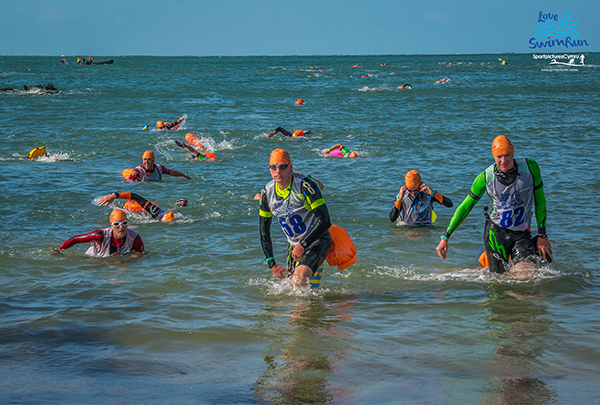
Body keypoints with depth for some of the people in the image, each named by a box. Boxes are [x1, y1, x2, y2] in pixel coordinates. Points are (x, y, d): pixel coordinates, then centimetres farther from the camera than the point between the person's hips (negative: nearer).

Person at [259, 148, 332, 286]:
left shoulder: (305, 185, -20)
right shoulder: (267, 193, -3)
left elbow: (325, 221, -21)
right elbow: (264, 233, 6)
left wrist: (303, 245, -24)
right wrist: (271, 264, -2)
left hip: (316, 240, -6)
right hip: (294, 245, 6)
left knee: (299, 280, -28)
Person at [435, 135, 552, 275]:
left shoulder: (530, 168, -10)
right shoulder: (486, 177, -11)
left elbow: (540, 201, 2)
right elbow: (465, 207, -2)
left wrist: (542, 235, -2)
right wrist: (445, 237, -7)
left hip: (522, 234, 1)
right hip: (496, 232, -1)